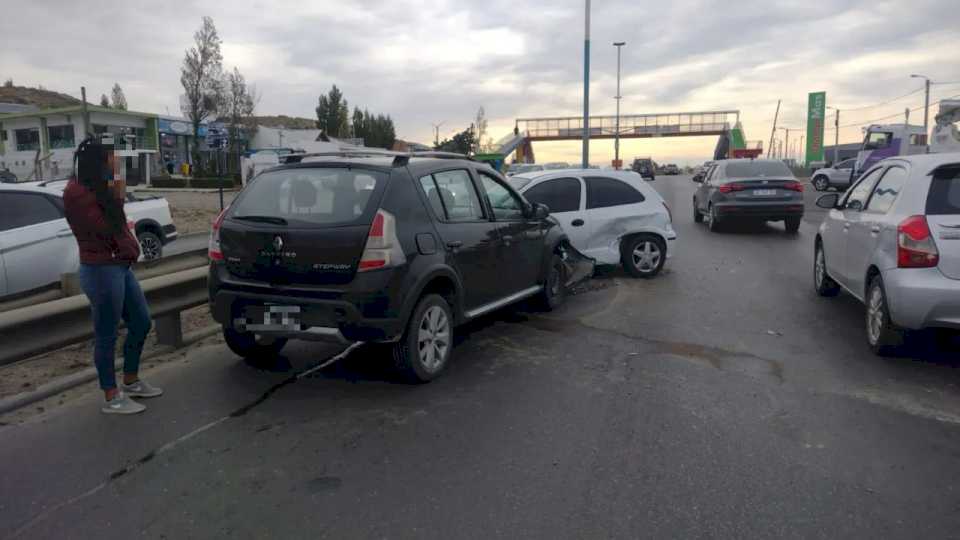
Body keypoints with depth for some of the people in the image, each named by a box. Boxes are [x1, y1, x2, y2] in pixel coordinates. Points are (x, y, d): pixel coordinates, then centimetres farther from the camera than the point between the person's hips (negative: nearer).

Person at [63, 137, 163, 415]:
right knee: (106, 335, -2)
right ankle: (112, 398, 8)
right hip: (101, 270, -10)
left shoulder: (96, 188, 16)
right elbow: (105, 228, -17)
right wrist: (117, 199, -7)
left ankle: (131, 381, 29)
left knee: (141, 322, 15)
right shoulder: (76, 192, -14)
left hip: (119, 266, 10)